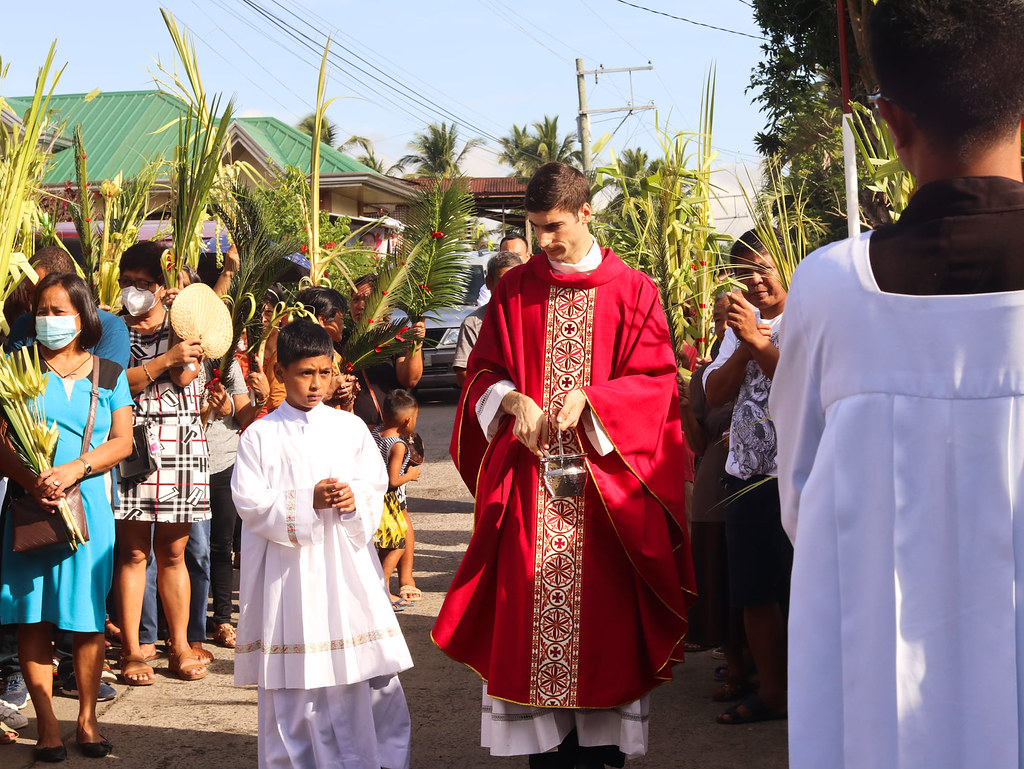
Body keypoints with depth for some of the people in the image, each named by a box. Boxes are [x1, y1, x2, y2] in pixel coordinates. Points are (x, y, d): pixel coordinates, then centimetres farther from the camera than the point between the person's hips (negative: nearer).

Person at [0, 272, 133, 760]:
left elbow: (122, 442, 1)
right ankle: (46, 724, 7)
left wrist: (74, 470, -15)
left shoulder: (108, 374, 9)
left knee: (87, 617, 2)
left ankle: (87, 718, 14)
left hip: (88, 505, 0)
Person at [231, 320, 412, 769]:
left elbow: (376, 485, 6)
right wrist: (307, 501, -18)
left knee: (374, 678, 1)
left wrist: (354, 500, -16)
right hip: (288, 572, -2)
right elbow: (250, 503, -7)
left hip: (346, 568, 2)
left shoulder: (350, 429, 8)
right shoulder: (260, 436, 0)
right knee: (291, 685, 3)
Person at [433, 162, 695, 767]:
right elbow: (483, 372, 11)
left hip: (604, 483, -2)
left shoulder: (632, 291, 4)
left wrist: (589, 398, -16)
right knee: (529, 608, -2)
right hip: (529, 479, 2)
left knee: (601, 610, -1)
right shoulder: (516, 290, 10)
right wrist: (512, 399, -10)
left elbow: (655, 380, -1)